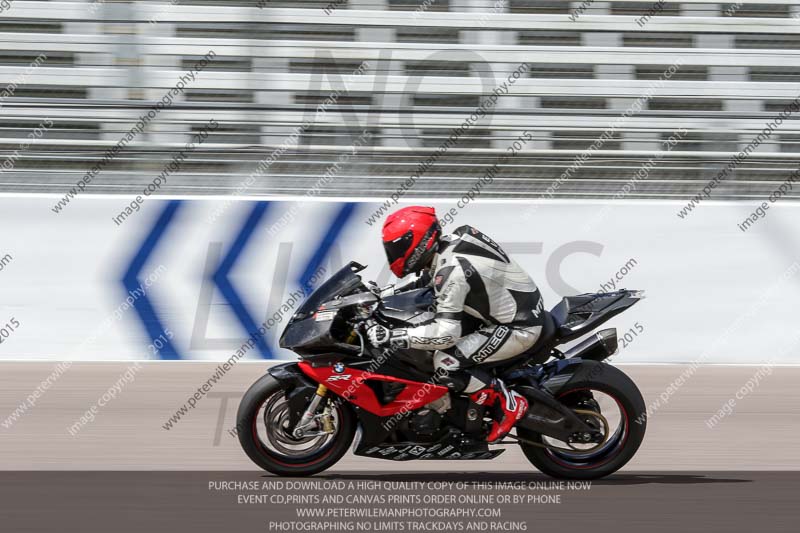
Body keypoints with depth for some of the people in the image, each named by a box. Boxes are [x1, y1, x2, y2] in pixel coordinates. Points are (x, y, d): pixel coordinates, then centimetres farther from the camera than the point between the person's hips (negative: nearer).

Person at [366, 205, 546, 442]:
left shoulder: (452, 269, -27)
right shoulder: (452, 242, 0)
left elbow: (445, 333, -30)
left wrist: (392, 337, -28)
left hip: (519, 328, -10)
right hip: (519, 307, 10)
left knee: (445, 364, -17)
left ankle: (510, 404, -3)